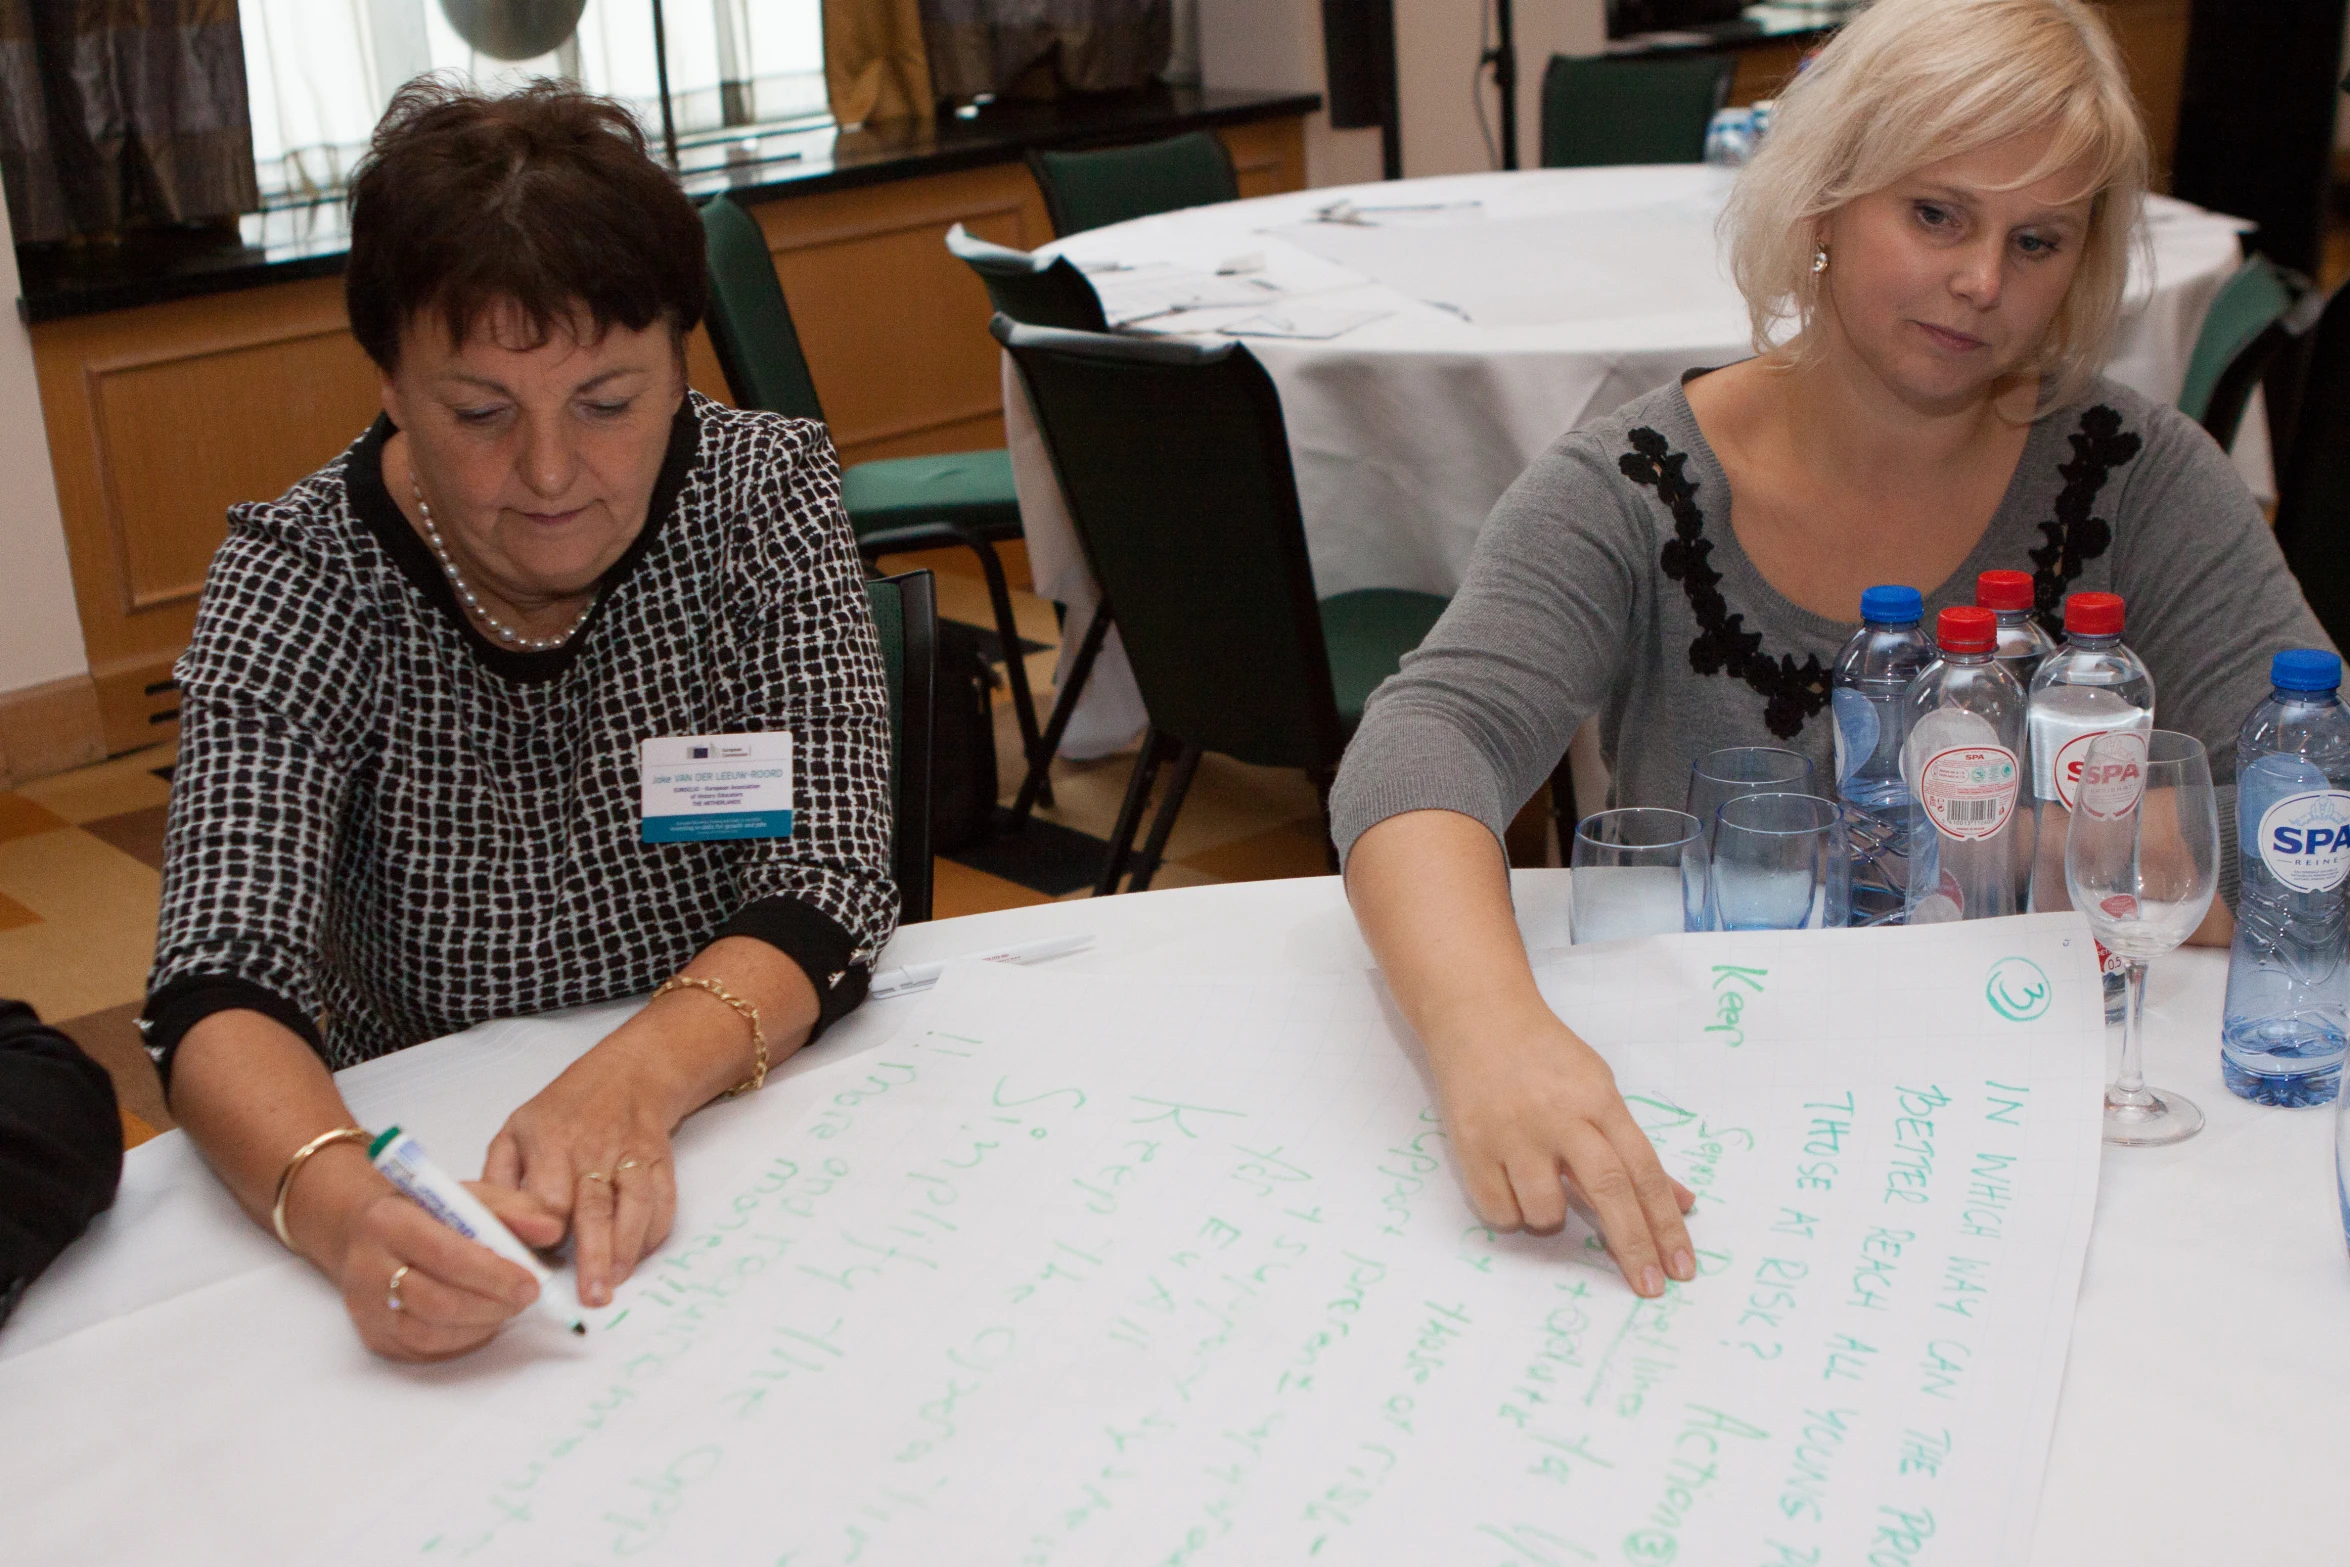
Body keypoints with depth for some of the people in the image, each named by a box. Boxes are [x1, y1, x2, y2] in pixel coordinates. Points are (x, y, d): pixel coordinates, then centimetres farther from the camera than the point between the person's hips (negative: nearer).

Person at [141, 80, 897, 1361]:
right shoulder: (297, 584, -10)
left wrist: (638, 1076, -34)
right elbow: (222, 985, -20)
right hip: (416, 1189, 2)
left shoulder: (763, 501, -7)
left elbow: (824, 893, -14)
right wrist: (337, 1206, -41)